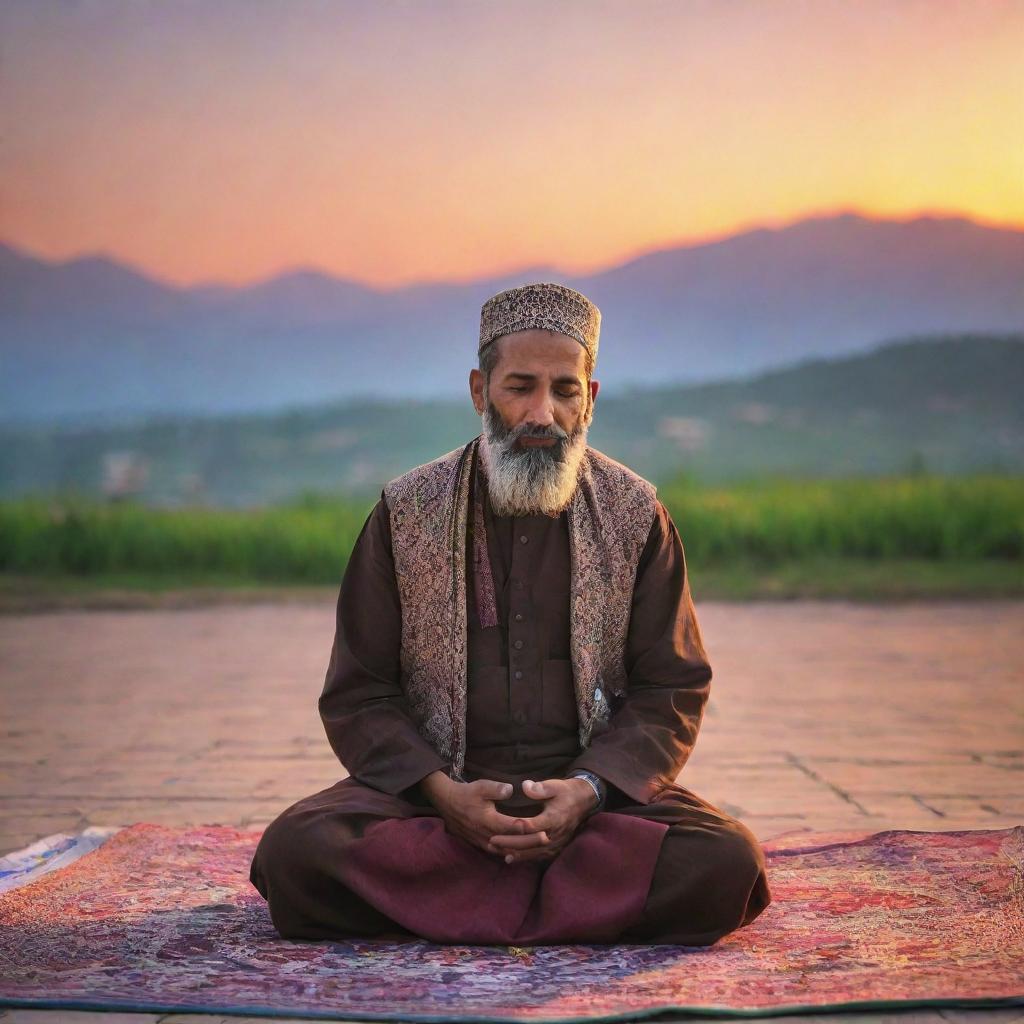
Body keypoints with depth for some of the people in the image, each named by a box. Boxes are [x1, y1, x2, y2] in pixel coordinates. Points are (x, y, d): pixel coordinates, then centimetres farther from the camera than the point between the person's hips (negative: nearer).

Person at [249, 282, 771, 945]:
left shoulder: (636, 514, 4)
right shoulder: (407, 514, 3)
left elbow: (671, 691, 3)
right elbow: (359, 694, 2)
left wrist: (589, 790, -15)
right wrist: (440, 791, -16)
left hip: (598, 785, 1)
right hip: (433, 786, 0)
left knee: (725, 863, -28)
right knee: (294, 852, -28)